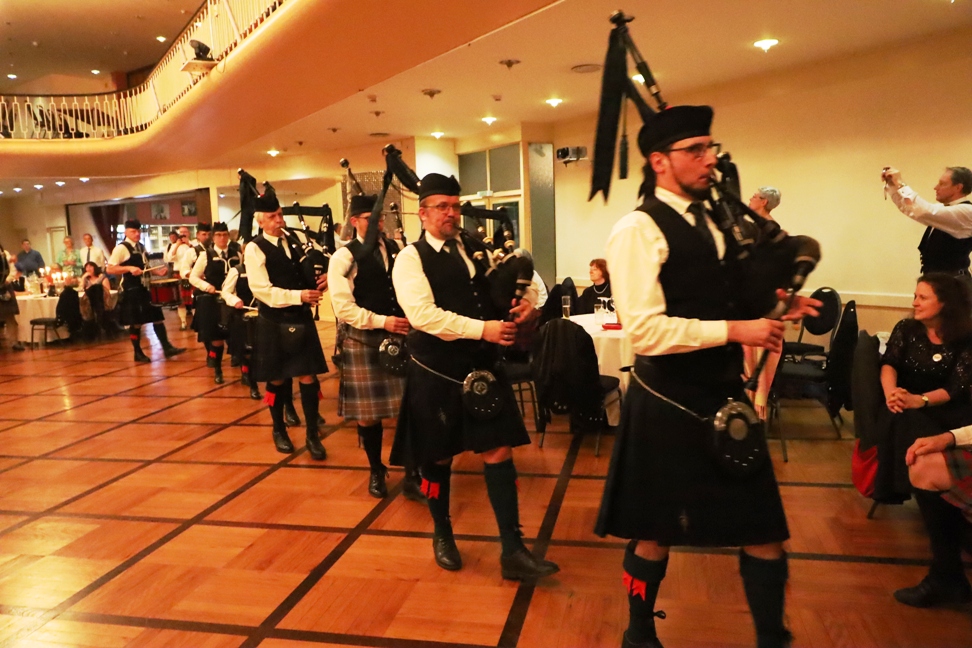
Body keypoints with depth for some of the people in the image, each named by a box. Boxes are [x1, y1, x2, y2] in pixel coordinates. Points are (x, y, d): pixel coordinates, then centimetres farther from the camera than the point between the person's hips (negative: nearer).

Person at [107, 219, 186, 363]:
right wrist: (129, 268, -28)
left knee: (157, 317, 6)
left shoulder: (141, 247, 12)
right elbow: (110, 269, -18)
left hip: (145, 288, 7)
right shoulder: (121, 248, -12)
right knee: (135, 322, 1)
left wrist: (156, 271, 4)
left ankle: (167, 348, 11)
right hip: (131, 291, -7)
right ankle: (138, 353, 13)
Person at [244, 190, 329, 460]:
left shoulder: (295, 238, 5)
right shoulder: (254, 249, -11)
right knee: (277, 379, 11)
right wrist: (298, 296, -25)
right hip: (274, 323, -3)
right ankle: (279, 430, 31)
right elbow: (262, 290, -19)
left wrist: (323, 279, -10)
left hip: (302, 318, 4)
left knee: (308, 376, 3)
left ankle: (313, 435, 13)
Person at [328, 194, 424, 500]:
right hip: (364, 341, -3)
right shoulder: (344, 257, -5)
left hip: (401, 336, 3)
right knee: (368, 411, 7)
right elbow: (343, 307, -13)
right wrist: (382, 321, -18)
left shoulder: (396, 250, 9)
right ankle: (376, 472, 28)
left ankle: (412, 475, 14)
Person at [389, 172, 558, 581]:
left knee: (498, 453, 3)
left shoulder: (478, 248, 8)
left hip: (484, 368, 4)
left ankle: (513, 551, 12)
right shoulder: (411, 259, -8)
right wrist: (481, 328, -27)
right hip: (437, 374, -4)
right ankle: (442, 535, 35)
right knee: (438, 458, 11)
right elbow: (423, 314, -23)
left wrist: (528, 300, -9)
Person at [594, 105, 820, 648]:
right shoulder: (638, 230, -15)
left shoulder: (715, 220, 11)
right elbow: (644, 330, -24)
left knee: (764, 528, 12)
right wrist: (734, 330, -23)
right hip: (669, 405, -7)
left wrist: (773, 307, 2)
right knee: (655, 533, 11)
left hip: (726, 395, 7)